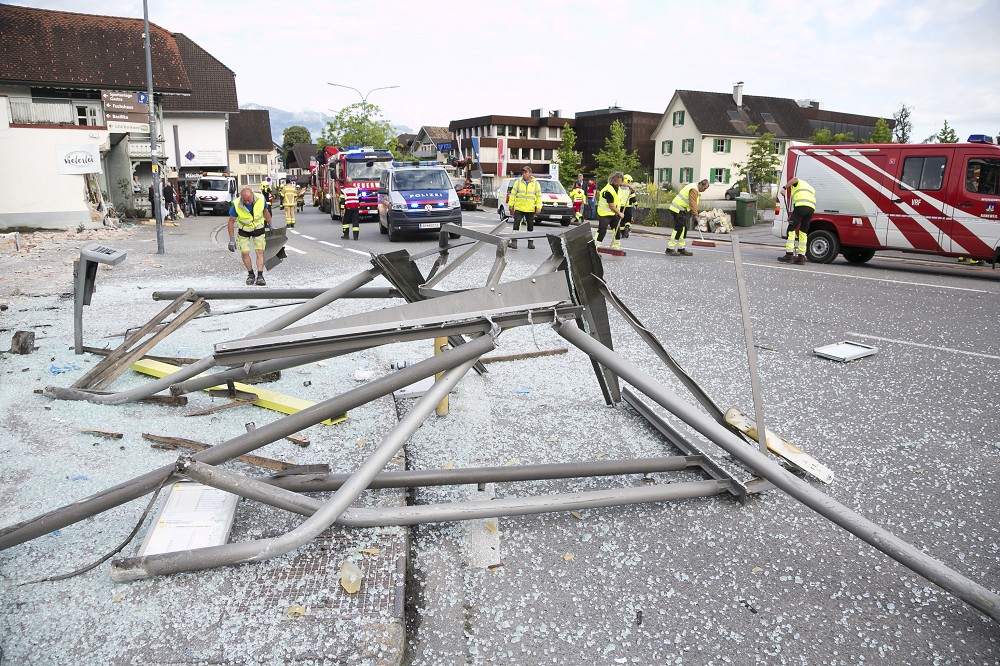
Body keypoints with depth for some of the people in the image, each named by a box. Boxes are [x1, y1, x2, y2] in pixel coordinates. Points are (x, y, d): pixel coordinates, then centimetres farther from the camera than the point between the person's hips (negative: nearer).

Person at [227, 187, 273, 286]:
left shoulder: (261, 199, -22)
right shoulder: (236, 205, -26)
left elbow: (265, 211, 1)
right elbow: (231, 222, -14)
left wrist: (270, 226, 11)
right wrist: (232, 239, -15)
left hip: (258, 229, 0)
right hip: (244, 231, 0)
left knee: (260, 252, -9)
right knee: (244, 253, -4)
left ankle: (260, 276, -7)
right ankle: (250, 274, 15)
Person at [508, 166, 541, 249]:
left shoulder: (536, 183, 5)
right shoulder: (518, 182, 5)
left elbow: (539, 196, 5)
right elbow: (513, 194, 7)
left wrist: (539, 207, -3)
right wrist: (511, 204, 1)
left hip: (530, 209, 1)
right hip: (519, 208, -1)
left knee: (530, 225, 9)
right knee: (516, 224, -9)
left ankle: (530, 242, 18)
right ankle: (514, 241, -8)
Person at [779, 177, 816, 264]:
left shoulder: (798, 183, 19)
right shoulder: (810, 188, 37)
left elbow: (795, 179, -8)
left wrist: (784, 188, -3)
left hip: (801, 206, -7)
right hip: (811, 208, 7)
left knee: (791, 230, -4)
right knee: (803, 232, 12)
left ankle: (789, 255, -11)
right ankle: (801, 257, 9)